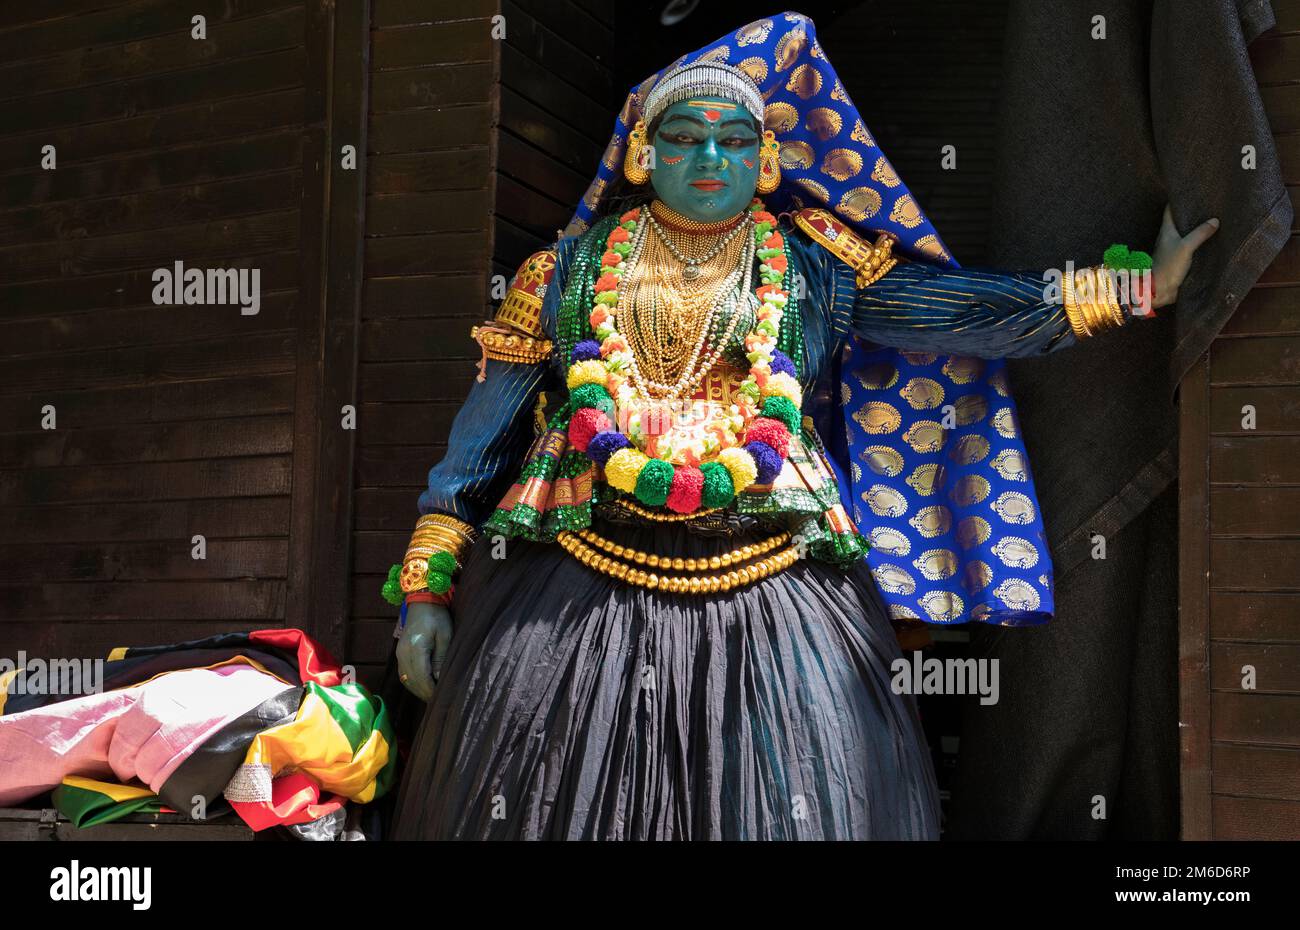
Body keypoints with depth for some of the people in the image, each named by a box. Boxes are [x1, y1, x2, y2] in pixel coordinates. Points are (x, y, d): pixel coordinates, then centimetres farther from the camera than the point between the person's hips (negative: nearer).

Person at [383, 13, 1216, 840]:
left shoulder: (817, 272, 11)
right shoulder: (569, 270, 12)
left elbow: (967, 311, 5)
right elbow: (484, 432, 12)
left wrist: (1136, 289, -3)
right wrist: (426, 586, 7)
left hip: (767, 596, 0)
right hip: (576, 583, 0)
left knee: (794, 810, -6)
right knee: (553, 802, -1)